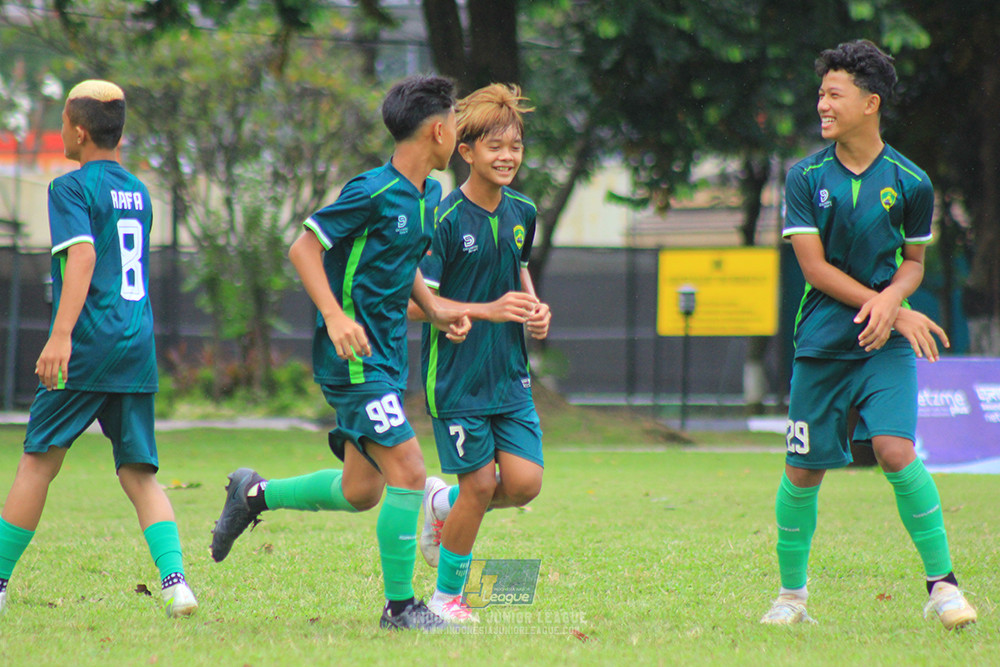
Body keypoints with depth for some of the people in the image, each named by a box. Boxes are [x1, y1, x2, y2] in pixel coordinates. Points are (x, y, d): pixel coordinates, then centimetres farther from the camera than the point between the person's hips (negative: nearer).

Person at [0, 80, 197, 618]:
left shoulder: (72, 188, -4)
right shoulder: (138, 192, 18)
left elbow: (83, 255, -19)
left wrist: (61, 335, -27)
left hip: (89, 346, -6)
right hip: (138, 348, 6)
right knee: (139, 472, 3)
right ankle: (175, 581, -15)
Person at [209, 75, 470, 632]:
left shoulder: (430, 195, 10)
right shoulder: (373, 192, -17)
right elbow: (303, 248, -13)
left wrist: (435, 308, 8)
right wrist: (335, 315, -25)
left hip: (387, 356, 9)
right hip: (356, 359, -9)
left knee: (361, 492, 13)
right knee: (409, 474, -12)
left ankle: (255, 494, 32)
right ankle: (400, 606, -3)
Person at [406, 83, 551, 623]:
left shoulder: (522, 213, 5)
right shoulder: (446, 220, -15)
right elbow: (414, 303, -15)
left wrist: (534, 307, 4)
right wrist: (489, 309, -21)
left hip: (509, 375, 6)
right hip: (456, 376, -6)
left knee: (524, 482, -5)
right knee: (480, 483, -4)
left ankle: (442, 505, 25)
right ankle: (446, 597, 15)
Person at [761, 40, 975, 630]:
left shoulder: (909, 182, -1)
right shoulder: (805, 178, -1)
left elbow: (914, 259, 11)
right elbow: (815, 267, -5)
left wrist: (891, 299, -12)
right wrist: (893, 311, -13)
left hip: (888, 344, -1)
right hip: (821, 343, 1)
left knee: (896, 450, -19)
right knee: (804, 471, 3)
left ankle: (942, 584, -9)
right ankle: (792, 594, 21)